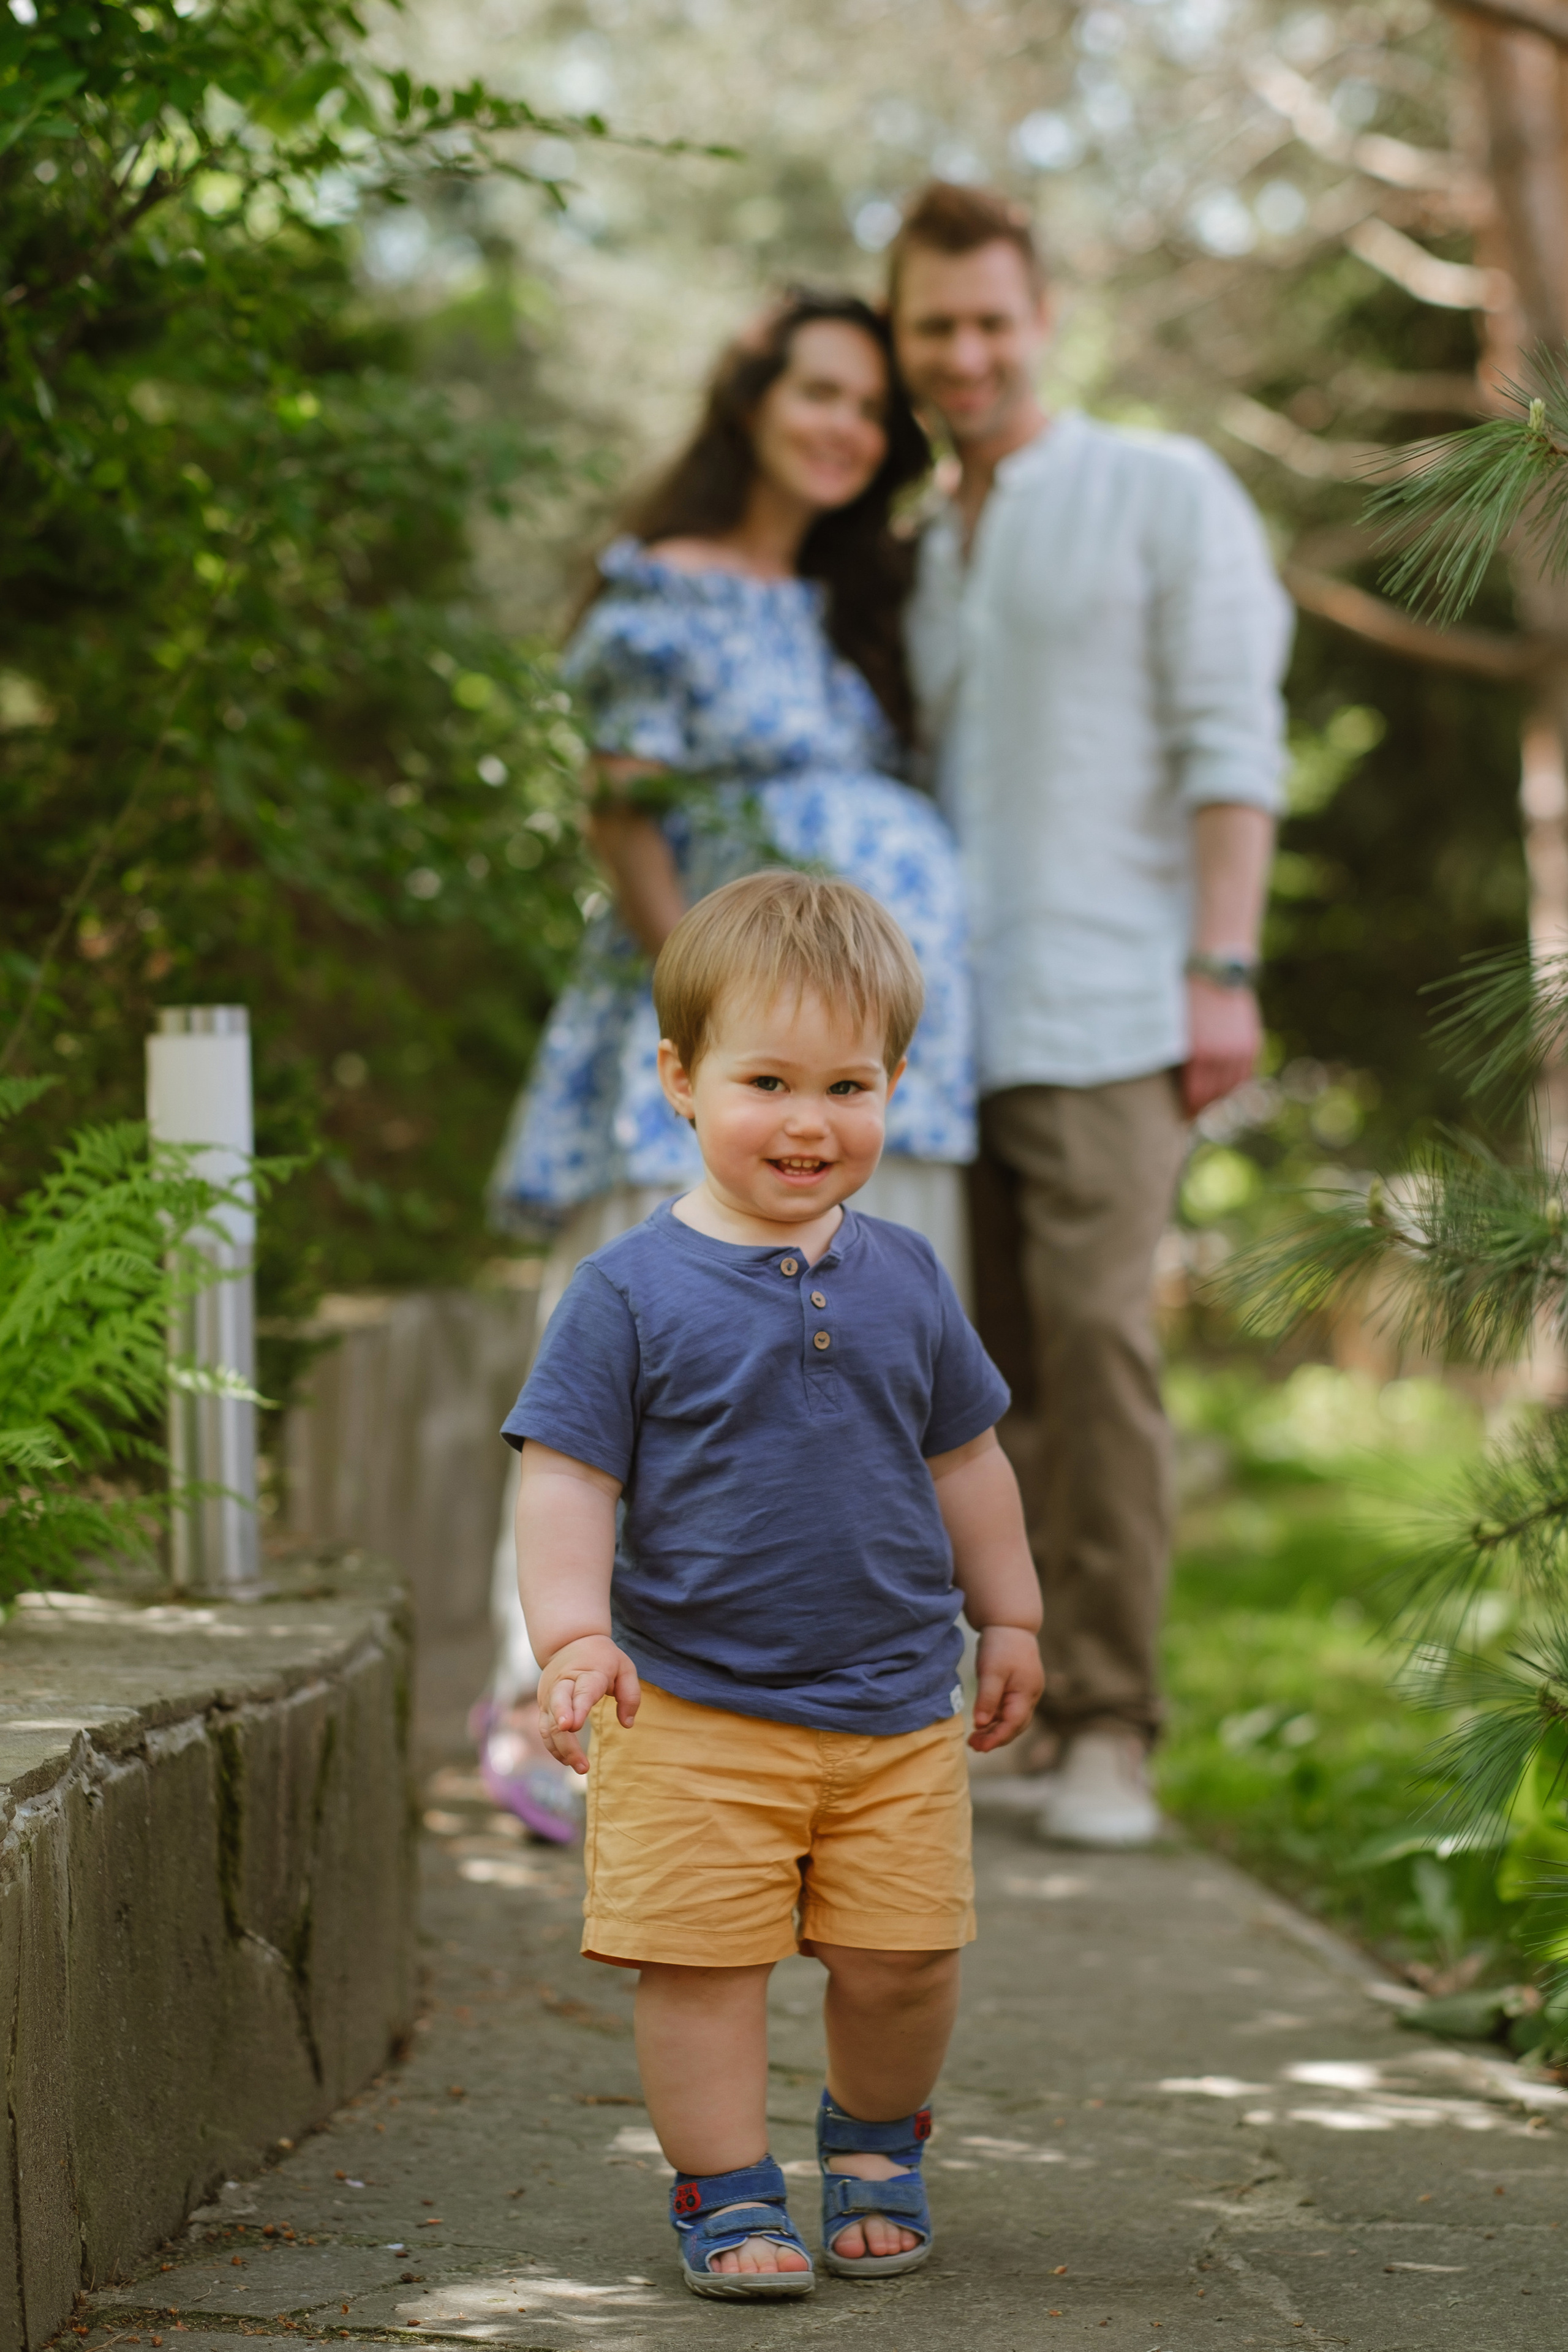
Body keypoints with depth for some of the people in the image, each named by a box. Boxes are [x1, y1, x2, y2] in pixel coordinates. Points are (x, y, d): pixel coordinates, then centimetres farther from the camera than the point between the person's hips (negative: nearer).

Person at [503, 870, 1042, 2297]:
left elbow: (964, 1459, 18)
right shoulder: (633, 1292, -6)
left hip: (898, 1708, 3)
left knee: (903, 1959, 5)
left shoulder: (903, 1279, 6)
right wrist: (574, 1636, -18)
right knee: (703, 1956, -5)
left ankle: (877, 2139, 32)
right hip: (695, 1710, -3)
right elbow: (567, 1475, -6)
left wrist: (1007, 1618, 21)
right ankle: (726, 2189, 13)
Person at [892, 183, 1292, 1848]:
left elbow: (1231, 744, -4)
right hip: (947, 1022, 6)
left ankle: (1111, 1731, -9)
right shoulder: (914, 560, 21)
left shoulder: (1164, 495, 3)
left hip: (1103, 1007, -6)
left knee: (1094, 1344, -13)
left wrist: (1223, 968, -13)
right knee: (1000, 1374, 4)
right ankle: (1043, 1711, 9)